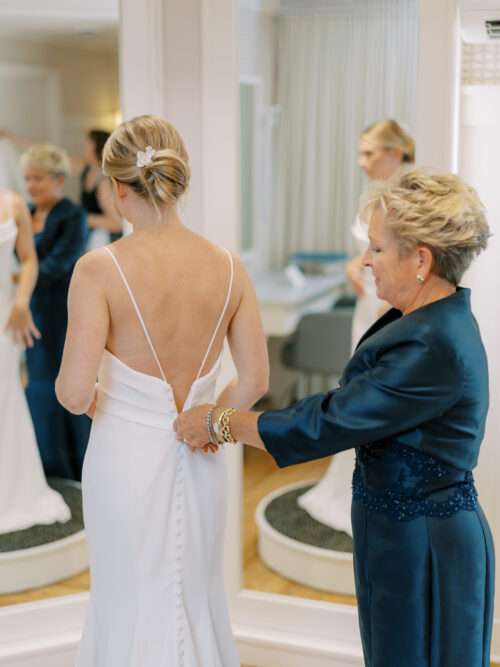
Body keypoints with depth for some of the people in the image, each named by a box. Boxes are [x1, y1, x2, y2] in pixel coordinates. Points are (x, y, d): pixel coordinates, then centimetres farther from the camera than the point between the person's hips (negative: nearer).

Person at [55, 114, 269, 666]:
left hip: (125, 457, -3)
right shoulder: (227, 266, -7)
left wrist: (89, 399, 3)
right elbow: (254, 381, -3)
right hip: (198, 462, 3)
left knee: (132, 607, 18)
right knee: (195, 597, 24)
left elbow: (74, 393, -20)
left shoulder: (99, 269, -17)